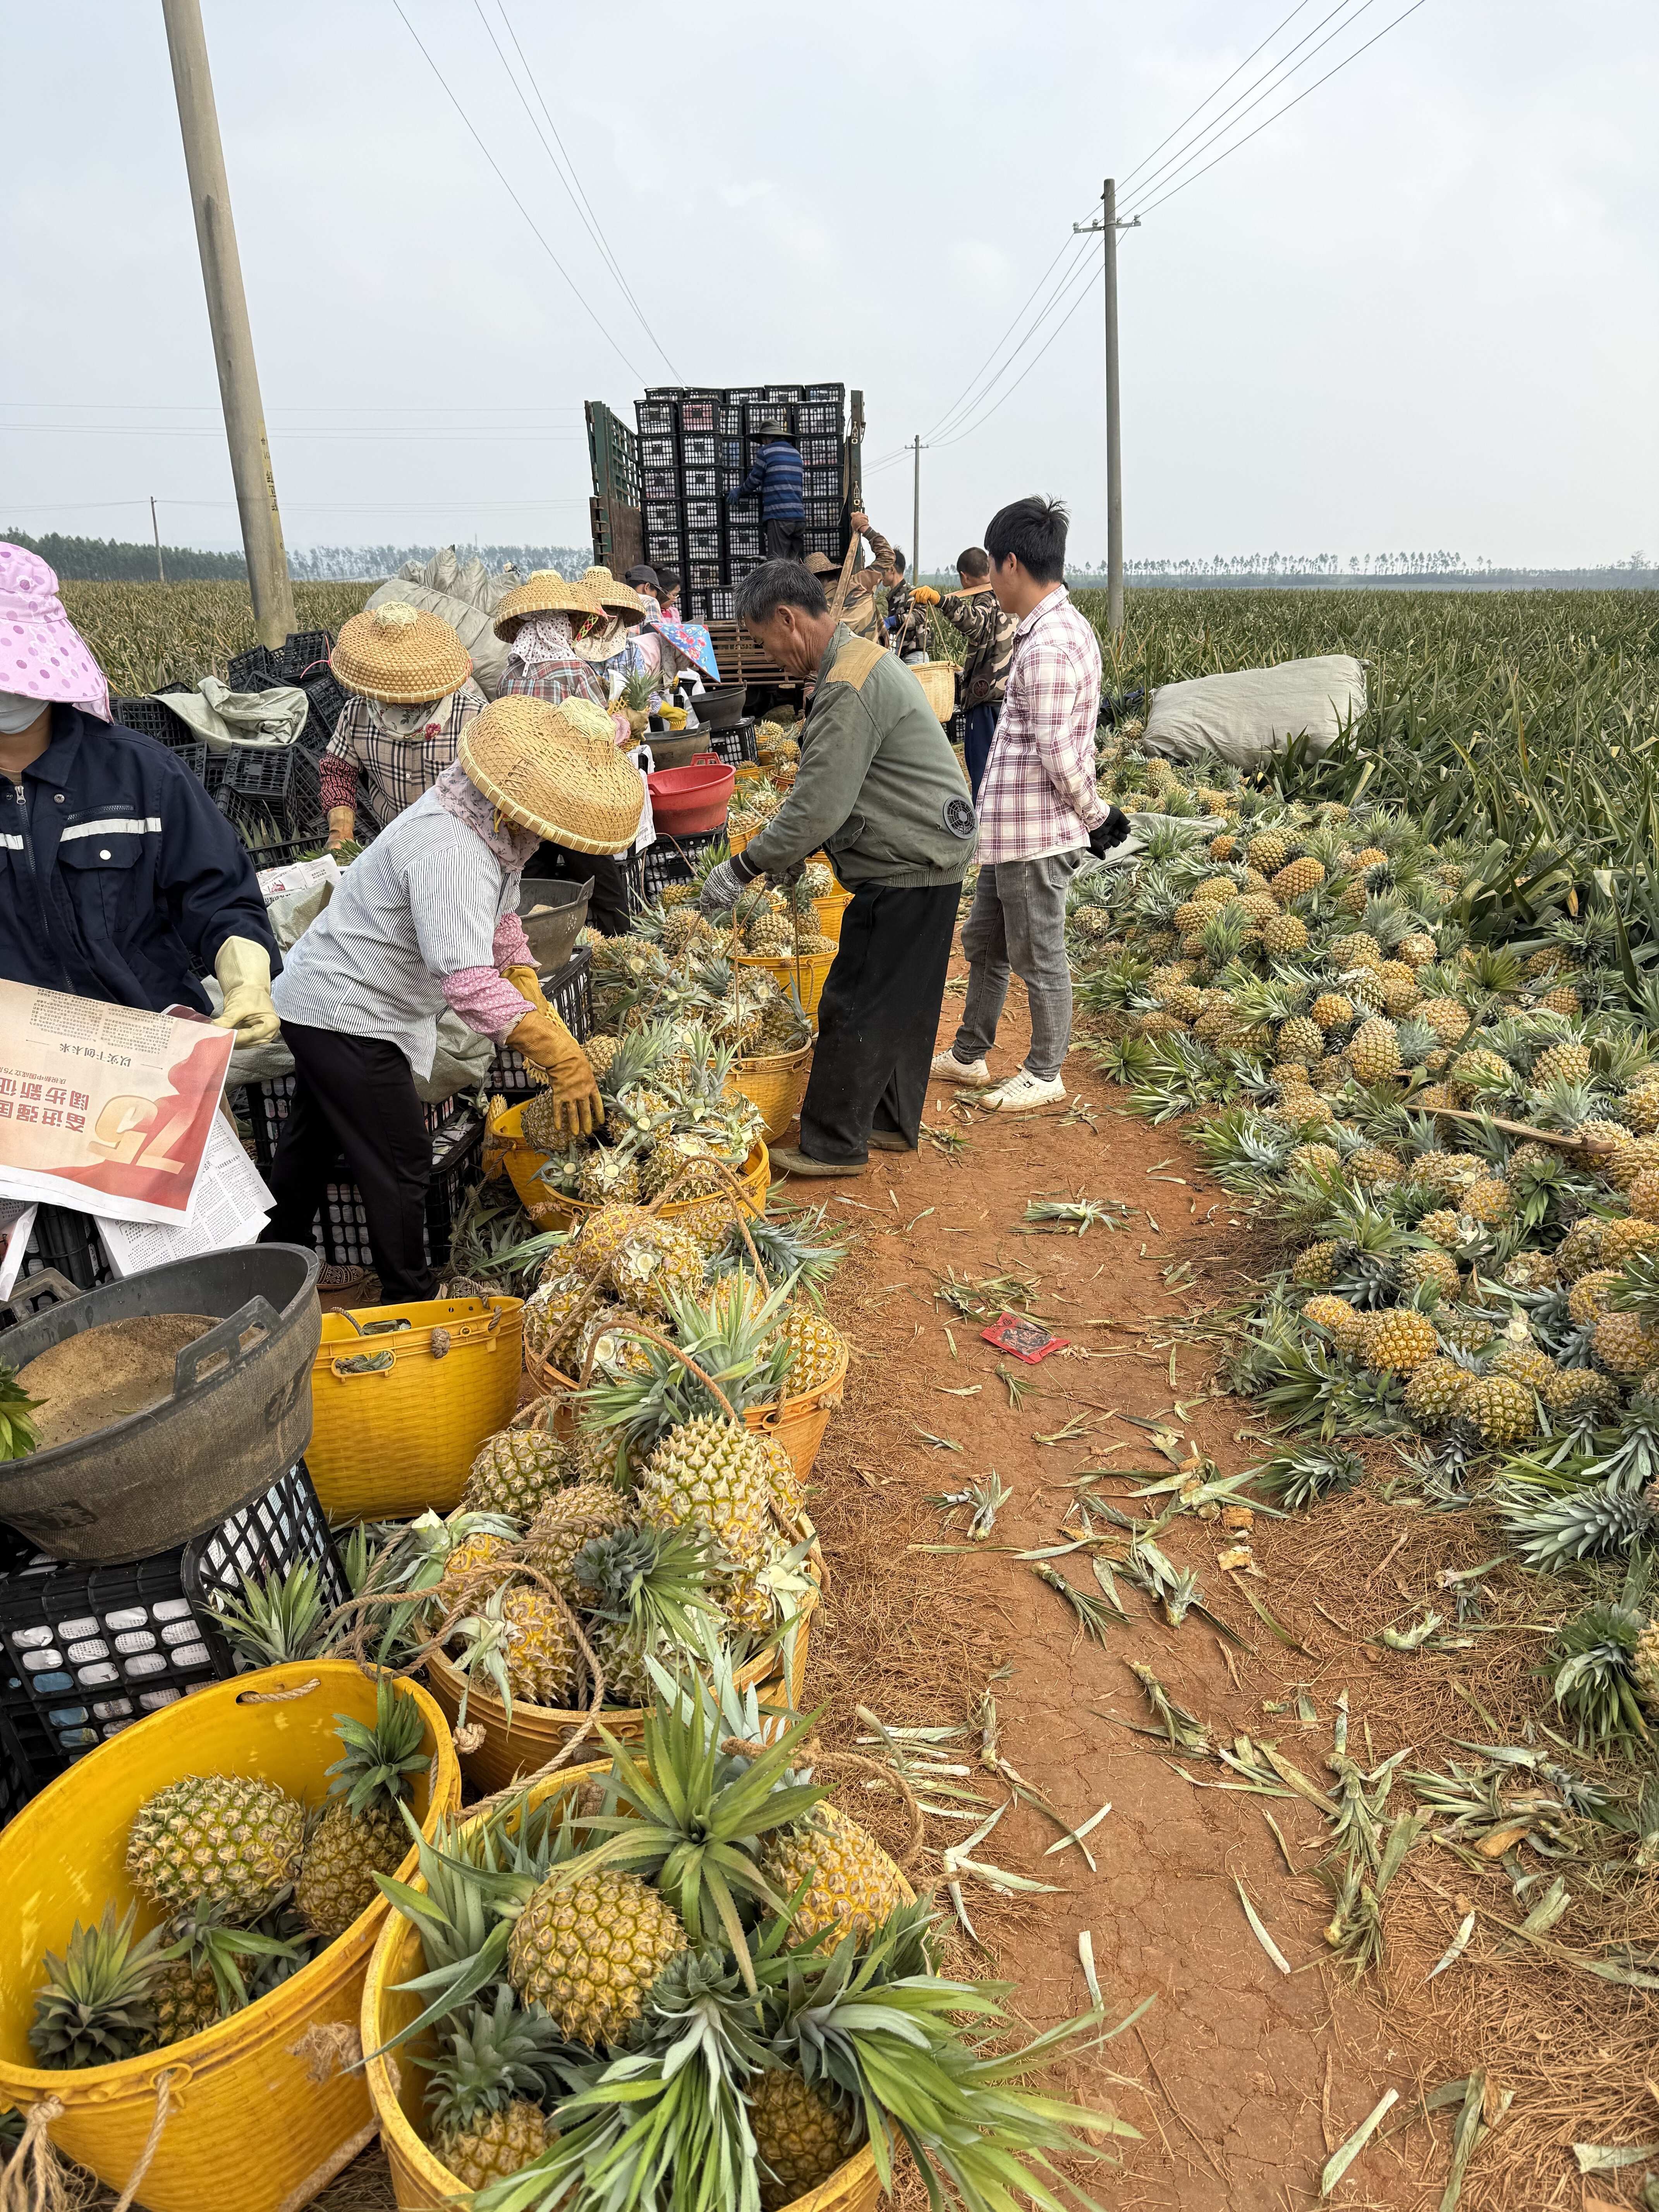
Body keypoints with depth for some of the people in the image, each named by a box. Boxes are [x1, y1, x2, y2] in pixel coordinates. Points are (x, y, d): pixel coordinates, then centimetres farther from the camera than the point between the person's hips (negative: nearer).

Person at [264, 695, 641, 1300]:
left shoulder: (494, 825, -2)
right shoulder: (450, 851, -34)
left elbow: (502, 922, 9)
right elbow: (467, 979, -42)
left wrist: (537, 1008, -1)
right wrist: (559, 1053, -43)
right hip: (345, 1014, -11)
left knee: (314, 1137, 26)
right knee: (400, 1164, -2)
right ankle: (411, 1304, 13)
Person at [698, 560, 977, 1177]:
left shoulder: (848, 689, -21)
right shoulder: (864, 659, 14)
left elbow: (818, 809, -24)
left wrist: (741, 869, -14)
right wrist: (791, 854, 14)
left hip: (908, 871, -10)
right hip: (928, 857, 10)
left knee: (855, 1009, -2)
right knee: (902, 1003, 18)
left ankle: (833, 1146, 8)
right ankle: (894, 1123, 30)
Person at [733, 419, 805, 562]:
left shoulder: (766, 451, 1)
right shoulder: (796, 454, 20)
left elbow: (754, 480, 5)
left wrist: (739, 492, 24)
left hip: (779, 517, -6)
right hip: (799, 517, 6)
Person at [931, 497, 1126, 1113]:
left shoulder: (1048, 647, -22)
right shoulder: (1066, 627, 12)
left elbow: (1058, 756, -23)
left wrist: (1096, 817, -11)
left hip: (1036, 835, -10)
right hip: (1012, 829, 10)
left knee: (1038, 957, 4)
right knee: (982, 941, 20)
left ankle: (1045, 1074, 20)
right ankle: (969, 1055, 34)